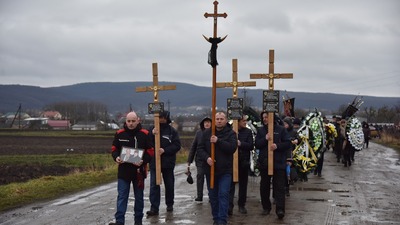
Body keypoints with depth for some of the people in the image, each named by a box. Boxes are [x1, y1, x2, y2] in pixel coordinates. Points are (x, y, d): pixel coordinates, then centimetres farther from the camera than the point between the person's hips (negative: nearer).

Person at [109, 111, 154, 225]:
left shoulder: (144, 134, -3)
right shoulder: (119, 134, 2)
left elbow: (150, 151, -2)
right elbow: (114, 149, 9)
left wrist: (143, 161, -20)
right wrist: (116, 157, -12)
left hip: (139, 171, 0)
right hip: (123, 170, 1)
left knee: (139, 197, 11)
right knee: (122, 196, -2)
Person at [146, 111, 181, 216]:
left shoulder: (172, 131, 0)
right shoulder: (152, 129, 3)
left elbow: (177, 146, -6)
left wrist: (164, 150, -19)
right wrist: (152, 134, -21)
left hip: (168, 163, 0)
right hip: (154, 162, 0)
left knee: (169, 184, 13)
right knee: (154, 185, -5)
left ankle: (169, 204, 30)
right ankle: (154, 208, -6)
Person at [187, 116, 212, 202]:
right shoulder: (199, 133, 3)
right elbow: (193, 146, 7)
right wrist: (189, 160, 4)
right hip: (200, 159, 1)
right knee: (200, 176, -2)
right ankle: (199, 196, 4)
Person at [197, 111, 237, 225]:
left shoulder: (231, 133, -3)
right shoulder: (207, 133, 5)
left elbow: (233, 147, -17)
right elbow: (200, 148, 3)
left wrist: (218, 141, -24)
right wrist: (206, 158, -16)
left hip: (225, 170, -3)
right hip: (210, 170, 3)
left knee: (223, 194, -10)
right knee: (213, 196, 11)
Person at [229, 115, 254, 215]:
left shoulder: (248, 132, 4)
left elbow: (251, 146, -4)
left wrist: (240, 143, -17)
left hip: (244, 162, 2)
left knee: (243, 184, 11)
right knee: (231, 184, -7)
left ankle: (241, 205, 22)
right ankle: (229, 206, -8)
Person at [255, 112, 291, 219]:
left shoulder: (281, 129, 2)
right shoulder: (260, 130, 10)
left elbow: (288, 143, -2)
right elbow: (257, 144, 1)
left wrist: (277, 146, -18)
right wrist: (265, 139, -16)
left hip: (279, 163, -3)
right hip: (264, 162, 3)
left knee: (279, 186, -6)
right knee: (264, 186, 10)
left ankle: (280, 209, -10)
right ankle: (266, 207, 22)